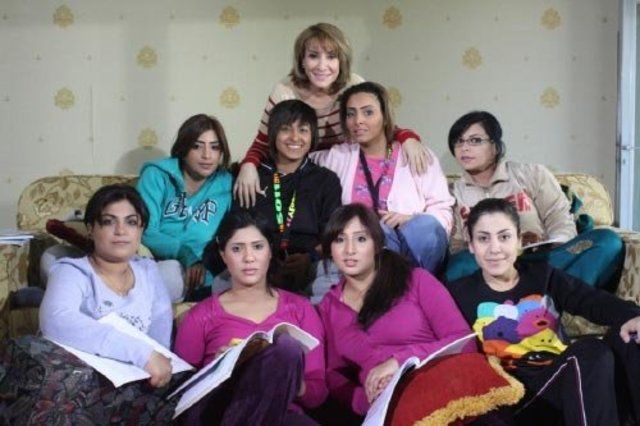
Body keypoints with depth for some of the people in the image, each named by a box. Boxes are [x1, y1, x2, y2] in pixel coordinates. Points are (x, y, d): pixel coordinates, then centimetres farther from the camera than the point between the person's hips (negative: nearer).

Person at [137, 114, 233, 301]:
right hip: (158, 266, -3)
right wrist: (186, 254, -21)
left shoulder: (226, 184, 12)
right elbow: (145, 232, -7)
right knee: (173, 270, -37)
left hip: (203, 276, 3)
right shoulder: (156, 176, 4)